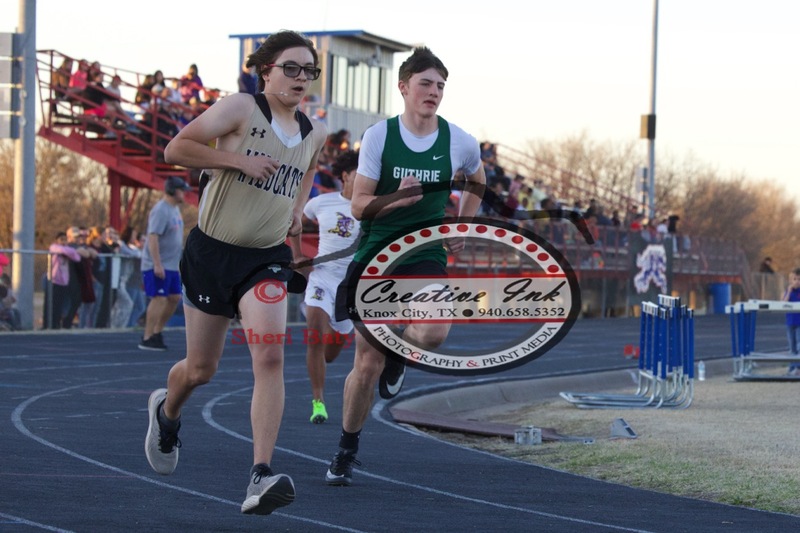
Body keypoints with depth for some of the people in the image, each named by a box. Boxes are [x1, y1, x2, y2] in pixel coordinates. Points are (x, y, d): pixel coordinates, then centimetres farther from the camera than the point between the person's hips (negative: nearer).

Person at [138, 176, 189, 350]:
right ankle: (147, 339, -5)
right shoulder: (161, 210, -17)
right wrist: (157, 264, -27)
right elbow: (152, 237, -23)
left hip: (171, 265, 10)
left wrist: (179, 261, 21)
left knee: (175, 297, 10)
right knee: (159, 299, -9)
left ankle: (156, 332, 20)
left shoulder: (175, 209, 14)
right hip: (157, 266, -10)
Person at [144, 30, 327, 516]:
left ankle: (262, 477, -24)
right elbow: (176, 149, -13)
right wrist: (237, 159, -21)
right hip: (213, 251, -3)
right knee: (201, 368, 10)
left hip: (266, 260, 3)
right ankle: (167, 412, 47)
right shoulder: (241, 108, -9)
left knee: (270, 356, -20)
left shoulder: (314, 133, 7)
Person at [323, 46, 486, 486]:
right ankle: (346, 451, 22)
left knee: (433, 334, -30)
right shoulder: (379, 136, -5)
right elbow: (358, 206, -6)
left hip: (425, 255, 1)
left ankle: (400, 350, 8)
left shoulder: (459, 142, 0)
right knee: (367, 364, 0)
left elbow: (477, 182, 23)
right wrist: (397, 198, -24)